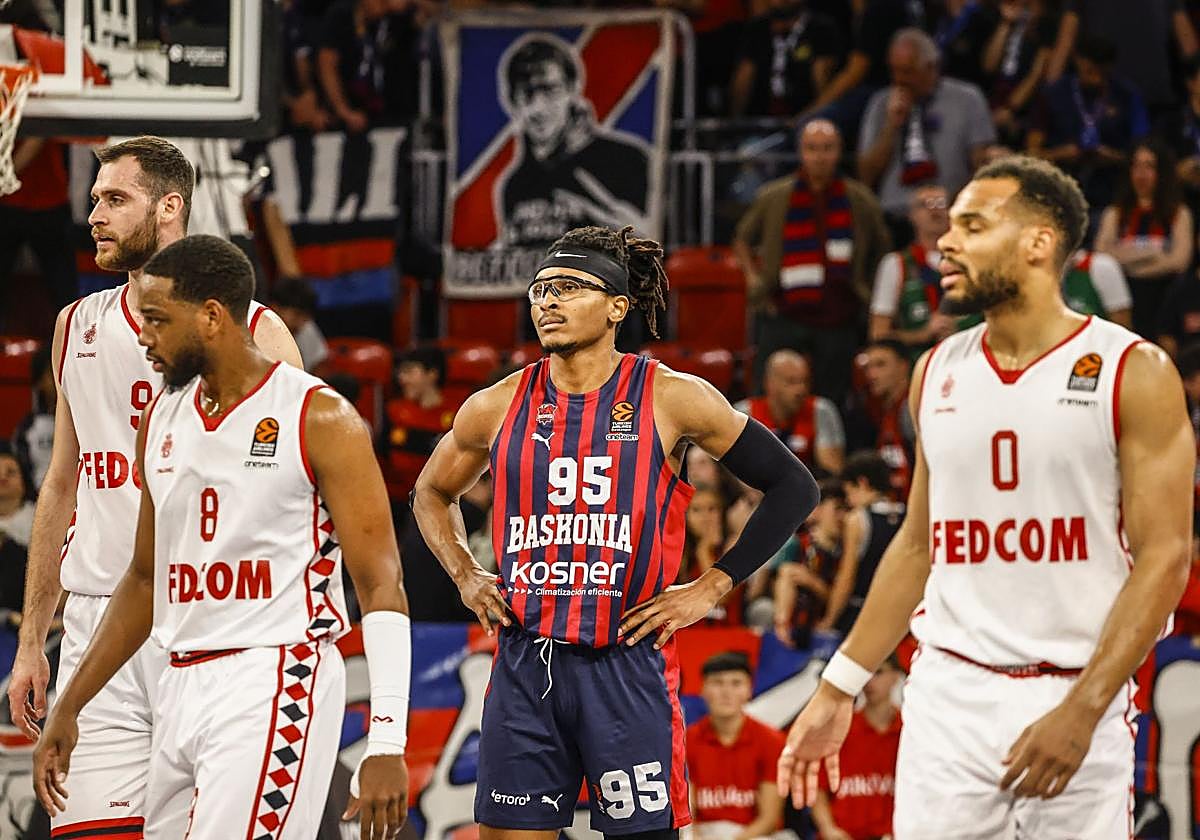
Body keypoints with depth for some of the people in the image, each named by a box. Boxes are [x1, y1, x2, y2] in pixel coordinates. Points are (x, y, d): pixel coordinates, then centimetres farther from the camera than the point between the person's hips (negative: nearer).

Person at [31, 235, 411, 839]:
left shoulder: (320, 419, -7)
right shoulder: (161, 420, 14)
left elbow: (380, 585, -10)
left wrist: (386, 744, -18)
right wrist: (67, 709, 20)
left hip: (272, 688, -7)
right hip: (182, 690, 7)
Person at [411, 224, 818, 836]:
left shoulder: (671, 400, -2)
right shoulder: (498, 408, 8)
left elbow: (792, 487, 3)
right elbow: (432, 493, 27)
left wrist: (711, 589, -2)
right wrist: (465, 576, 12)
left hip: (629, 664, -3)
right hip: (525, 665, 3)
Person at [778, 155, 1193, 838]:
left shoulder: (1134, 374, -6)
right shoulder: (938, 374, 10)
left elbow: (1165, 557, -10)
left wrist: (1082, 711, -18)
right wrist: (839, 690, 13)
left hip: (1075, 699, -4)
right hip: (948, 698, 4)